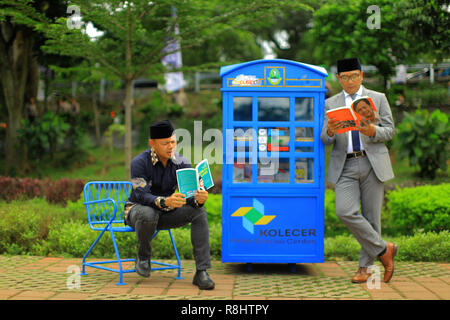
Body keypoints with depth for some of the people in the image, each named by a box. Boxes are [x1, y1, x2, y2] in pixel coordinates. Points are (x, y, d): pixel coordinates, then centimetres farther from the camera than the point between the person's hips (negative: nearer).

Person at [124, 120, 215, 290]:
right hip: (138, 209, -4)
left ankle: (201, 272, -25)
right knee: (148, 214, -40)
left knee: (199, 212, -22)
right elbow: (141, 195, -31)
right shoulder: (140, 162, -20)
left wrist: (199, 198, -42)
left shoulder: (180, 162, -9)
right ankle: (143, 257, -9)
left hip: (166, 213, 4)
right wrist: (165, 201, -50)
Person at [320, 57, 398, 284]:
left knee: (371, 215, 0)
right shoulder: (331, 104, 13)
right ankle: (383, 249, 0)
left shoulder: (378, 99, 10)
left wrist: (373, 131, -17)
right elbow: (325, 140, 7)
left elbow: (390, 130, 5)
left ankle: (365, 267, 13)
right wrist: (329, 131, -18)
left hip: (373, 164, -1)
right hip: (345, 167, 1)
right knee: (345, 212, -16)